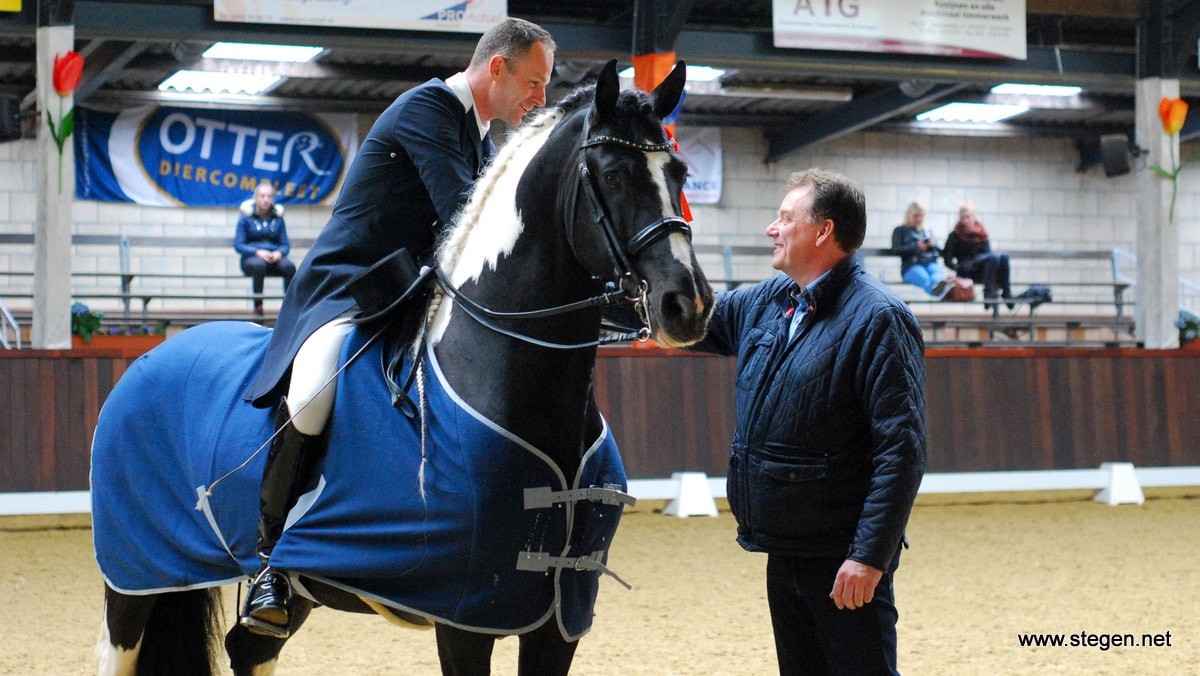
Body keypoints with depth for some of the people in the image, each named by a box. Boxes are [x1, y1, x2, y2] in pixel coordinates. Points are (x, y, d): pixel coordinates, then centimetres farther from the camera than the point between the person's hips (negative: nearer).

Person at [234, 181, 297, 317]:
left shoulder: (277, 218, 13)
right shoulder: (246, 217, 5)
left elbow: (285, 245, 11)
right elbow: (238, 245, -1)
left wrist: (279, 253, -13)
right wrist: (258, 252, -18)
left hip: (274, 258, 2)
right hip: (251, 258, -2)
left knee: (289, 266, -31)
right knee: (259, 265, -39)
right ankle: (258, 307, -34)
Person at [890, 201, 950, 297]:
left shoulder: (927, 231, 28)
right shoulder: (900, 231, 15)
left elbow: (938, 251, 21)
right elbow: (896, 250, -1)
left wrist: (934, 244, -3)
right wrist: (916, 246, -13)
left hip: (931, 263, 4)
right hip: (911, 265, -4)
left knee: (938, 271, -34)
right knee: (924, 278, -38)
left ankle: (939, 284, -71)